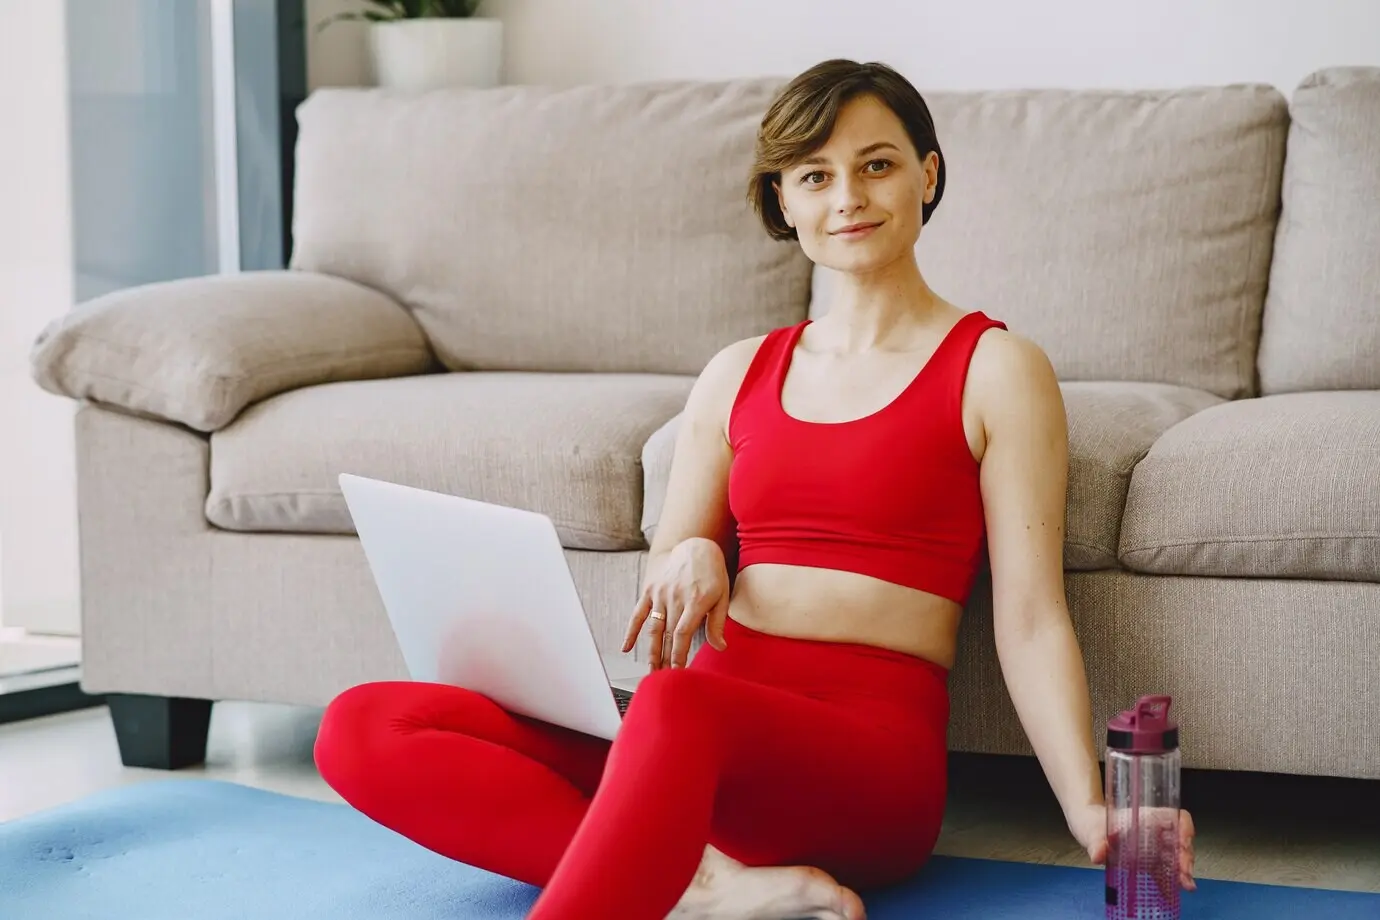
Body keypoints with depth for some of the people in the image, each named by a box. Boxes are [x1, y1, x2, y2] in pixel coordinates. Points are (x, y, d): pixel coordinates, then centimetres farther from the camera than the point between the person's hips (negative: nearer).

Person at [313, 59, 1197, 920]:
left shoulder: (997, 371, 6)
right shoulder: (740, 374, 20)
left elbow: (1031, 618, -2)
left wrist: (1092, 811, -15)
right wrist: (691, 557, -1)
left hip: (874, 752, -6)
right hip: (701, 725, 6)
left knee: (677, 705, -42)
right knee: (361, 729, -18)